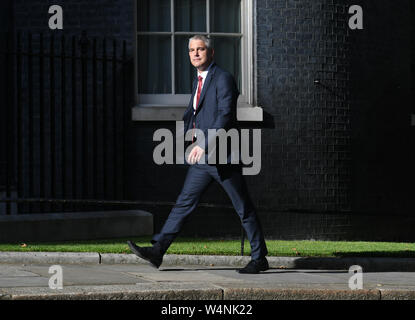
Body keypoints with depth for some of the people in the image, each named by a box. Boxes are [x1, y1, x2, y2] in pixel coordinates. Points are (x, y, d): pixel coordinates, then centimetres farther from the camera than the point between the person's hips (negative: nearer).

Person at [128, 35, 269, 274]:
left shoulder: (223, 79, -11)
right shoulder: (199, 82, 16)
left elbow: (225, 116, -22)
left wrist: (205, 144, -28)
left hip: (223, 158, -8)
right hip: (201, 160, 8)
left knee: (244, 209, 1)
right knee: (185, 203, 2)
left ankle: (259, 259, 9)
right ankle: (157, 251, -3)